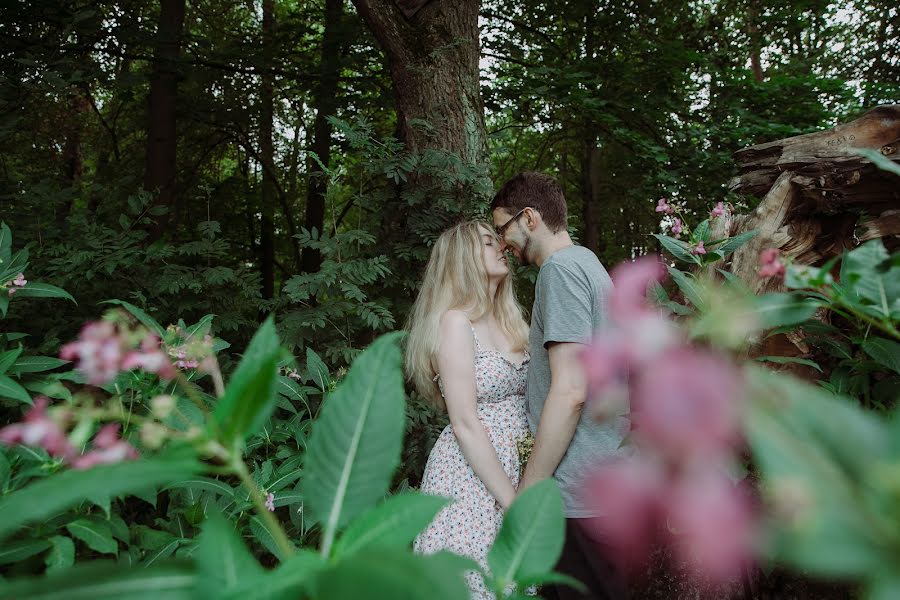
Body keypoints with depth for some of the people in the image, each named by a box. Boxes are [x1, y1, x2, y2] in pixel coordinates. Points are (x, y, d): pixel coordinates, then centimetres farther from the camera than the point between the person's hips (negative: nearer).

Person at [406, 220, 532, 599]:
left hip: (514, 468, 7)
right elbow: (466, 424, -17)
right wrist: (513, 500, -17)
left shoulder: (509, 321, 12)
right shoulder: (456, 320, -12)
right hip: (471, 474, -7)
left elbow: (519, 404, 12)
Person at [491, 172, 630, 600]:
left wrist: (526, 494, -18)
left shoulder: (561, 268, -14)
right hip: (604, 480, 10)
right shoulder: (589, 263, 17)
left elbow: (569, 392, -22)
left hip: (575, 494, -10)